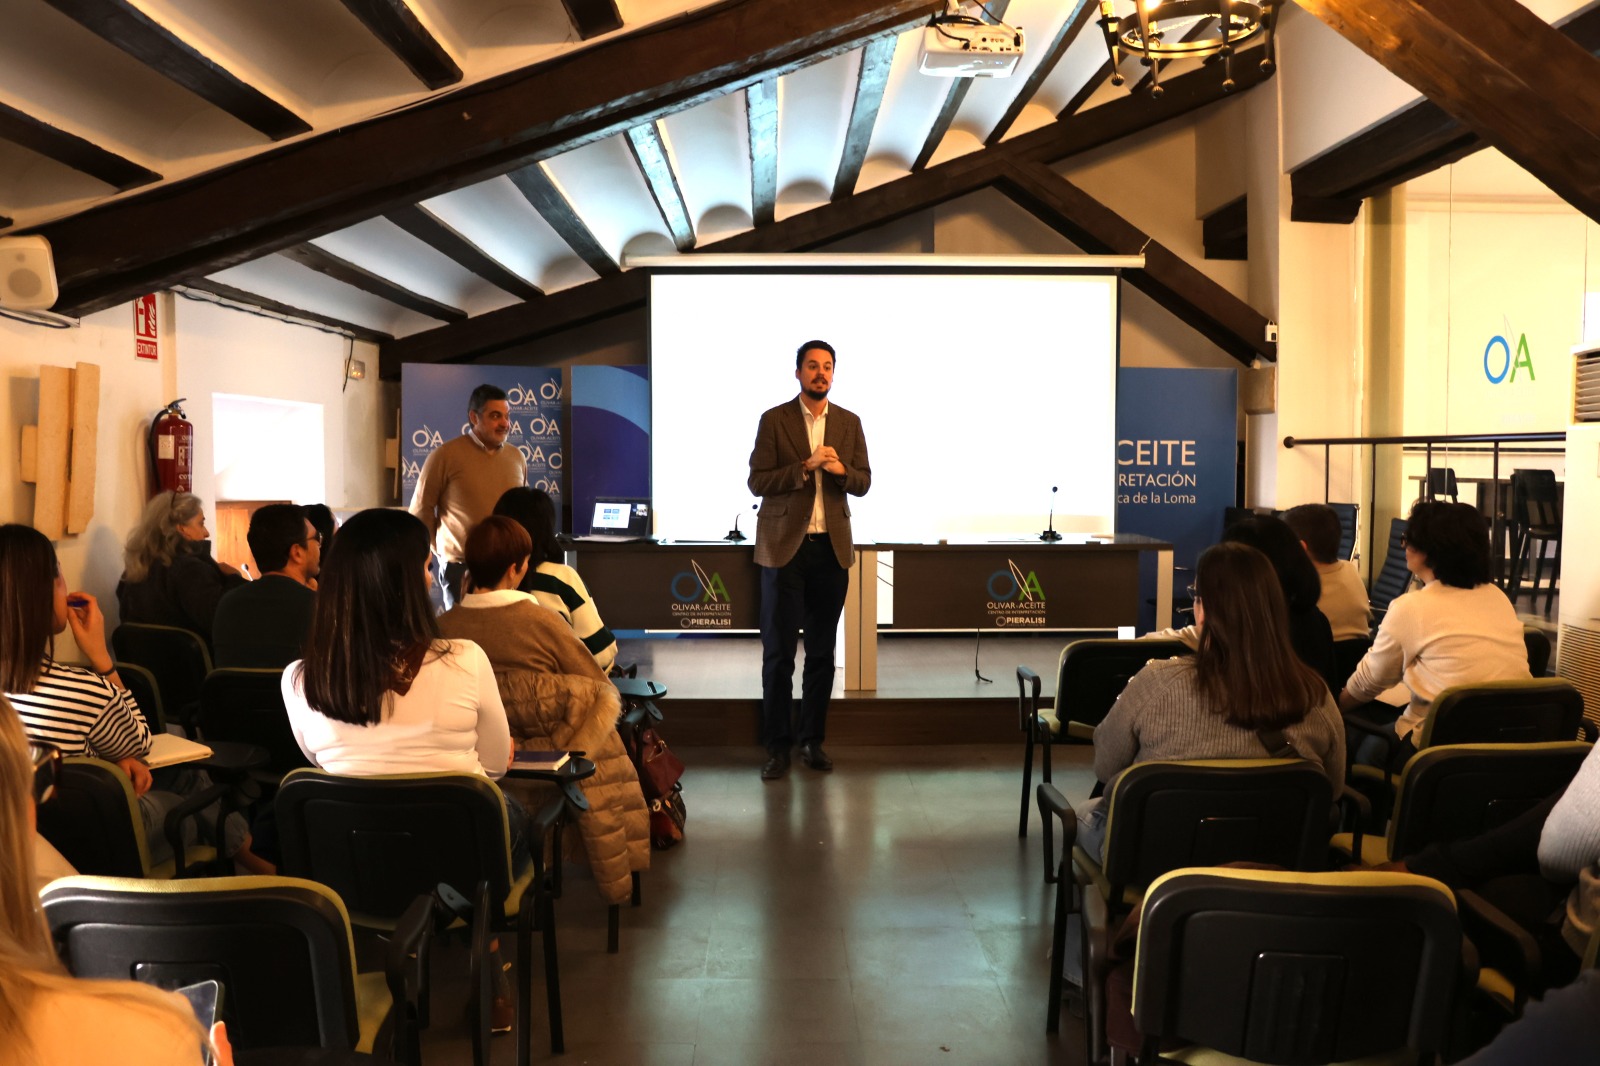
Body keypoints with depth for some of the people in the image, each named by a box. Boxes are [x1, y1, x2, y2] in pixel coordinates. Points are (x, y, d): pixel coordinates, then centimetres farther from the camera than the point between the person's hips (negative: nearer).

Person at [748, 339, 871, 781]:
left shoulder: (849, 423, 8)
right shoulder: (774, 420, -1)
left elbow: (863, 482, 7)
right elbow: (758, 481, -6)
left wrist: (841, 469, -14)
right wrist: (804, 468, -18)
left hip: (832, 546, 3)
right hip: (785, 545, -3)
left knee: (822, 650, 8)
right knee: (778, 652, -1)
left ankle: (813, 740, 18)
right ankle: (777, 747, 6)